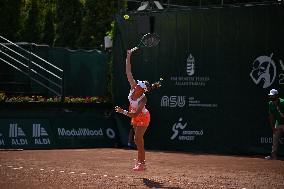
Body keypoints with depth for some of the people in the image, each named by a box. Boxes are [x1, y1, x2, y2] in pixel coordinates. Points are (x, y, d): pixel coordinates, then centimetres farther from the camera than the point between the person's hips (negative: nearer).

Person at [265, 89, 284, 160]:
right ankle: (273, 155, 15)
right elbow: (271, 116, 7)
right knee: (275, 140, 8)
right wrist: (273, 127, 4)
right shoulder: (270, 103, 2)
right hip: (278, 123, 7)